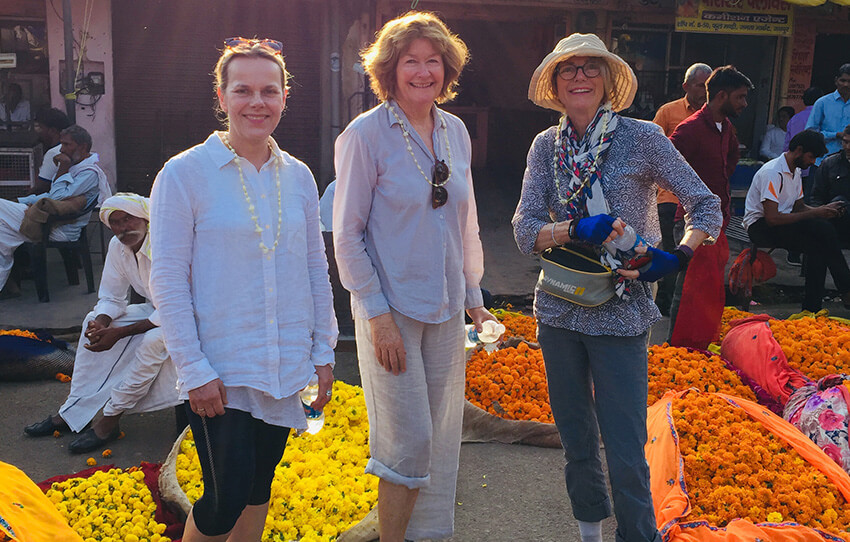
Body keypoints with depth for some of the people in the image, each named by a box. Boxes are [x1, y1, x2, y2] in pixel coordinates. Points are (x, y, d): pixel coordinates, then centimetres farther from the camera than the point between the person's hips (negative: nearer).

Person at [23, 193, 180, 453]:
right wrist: (100, 324, -20)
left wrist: (119, 333, -28)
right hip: (156, 310, 8)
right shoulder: (118, 246, -3)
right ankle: (71, 413, -3)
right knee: (94, 321, -3)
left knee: (153, 339, -35)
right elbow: (111, 298, 4)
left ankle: (110, 421, -21)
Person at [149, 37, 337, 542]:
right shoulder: (184, 173, -9)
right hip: (221, 369, -4)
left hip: (286, 365, 5)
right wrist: (194, 370, -12)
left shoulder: (298, 176, 4)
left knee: (260, 484, 16)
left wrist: (324, 351, 8)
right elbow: (167, 280, -9)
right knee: (226, 499, -3)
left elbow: (316, 269, 10)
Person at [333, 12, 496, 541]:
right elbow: (347, 234, -10)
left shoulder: (456, 131, 7)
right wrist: (377, 314, -14)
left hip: (446, 309, 6)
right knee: (409, 442, -3)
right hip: (393, 309, -5)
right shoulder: (365, 135, -10)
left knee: (441, 438, 14)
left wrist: (473, 292, 14)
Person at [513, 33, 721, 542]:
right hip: (559, 309, 4)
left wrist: (674, 259, -17)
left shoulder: (642, 137, -6)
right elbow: (525, 230, -5)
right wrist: (576, 229, -23)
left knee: (625, 453, -4)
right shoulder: (546, 145, 3)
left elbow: (707, 205, -1)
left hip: (621, 313, -4)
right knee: (576, 440, 18)